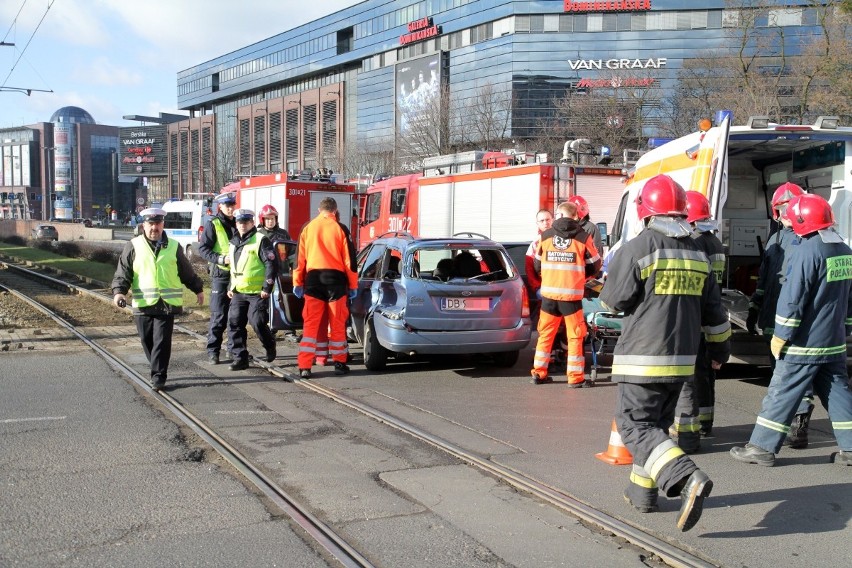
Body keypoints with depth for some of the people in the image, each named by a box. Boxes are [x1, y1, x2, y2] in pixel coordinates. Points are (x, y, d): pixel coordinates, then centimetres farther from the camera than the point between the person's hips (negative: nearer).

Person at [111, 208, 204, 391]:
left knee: (162, 341, -5)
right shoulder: (133, 246, 4)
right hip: (142, 304, 1)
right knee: (147, 341, 9)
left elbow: (187, 272, 18)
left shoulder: (173, 247, 9)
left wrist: (198, 289, 24)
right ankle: (158, 369, 28)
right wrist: (119, 291, -15)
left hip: (167, 303, 0)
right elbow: (122, 272, 0)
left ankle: (158, 376, 0)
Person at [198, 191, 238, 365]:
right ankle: (212, 350, 3)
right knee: (218, 315, -5)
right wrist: (221, 259, -18)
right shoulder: (212, 224, -2)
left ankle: (235, 347, 18)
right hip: (220, 274, -5)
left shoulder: (237, 224, 13)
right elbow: (203, 249, -7)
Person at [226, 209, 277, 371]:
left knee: (257, 323, -10)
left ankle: (270, 346, 17)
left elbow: (271, 264, -12)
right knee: (234, 324, 1)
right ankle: (240, 358, 8)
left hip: (257, 292, -7)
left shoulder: (260, 240, -7)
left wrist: (267, 287, -16)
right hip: (238, 292, 7)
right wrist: (230, 287, 21)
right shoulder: (234, 243, 17)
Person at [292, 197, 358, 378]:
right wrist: (353, 285, 6)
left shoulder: (308, 228, 6)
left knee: (310, 323, 2)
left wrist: (297, 282, 14)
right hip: (335, 278, -2)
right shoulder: (339, 228, -1)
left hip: (313, 277, 2)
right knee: (337, 323, 8)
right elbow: (349, 259, 0)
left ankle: (304, 366, -4)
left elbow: (300, 257, 8)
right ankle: (339, 363, 15)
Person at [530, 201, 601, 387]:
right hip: (572, 295, -3)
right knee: (575, 336, 5)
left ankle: (539, 373, 17)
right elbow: (594, 265, 4)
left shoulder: (545, 236, 3)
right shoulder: (583, 237, -5)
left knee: (545, 334, 13)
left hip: (548, 293, 3)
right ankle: (576, 378, 5)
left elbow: (537, 266, 11)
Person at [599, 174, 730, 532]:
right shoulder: (697, 253, 9)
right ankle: (643, 490, 24)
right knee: (658, 423, 19)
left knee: (636, 426, -5)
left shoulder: (637, 248, -12)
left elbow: (613, 301, -7)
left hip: (643, 357, -7)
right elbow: (713, 308, 15)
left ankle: (687, 479, -24)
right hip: (682, 358, 7)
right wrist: (720, 347, 28)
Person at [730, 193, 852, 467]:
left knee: (782, 393, -1)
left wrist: (781, 336, -11)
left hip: (803, 343, -8)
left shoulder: (806, 251, -17)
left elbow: (792, 298, -18)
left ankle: (762, 447, 3)